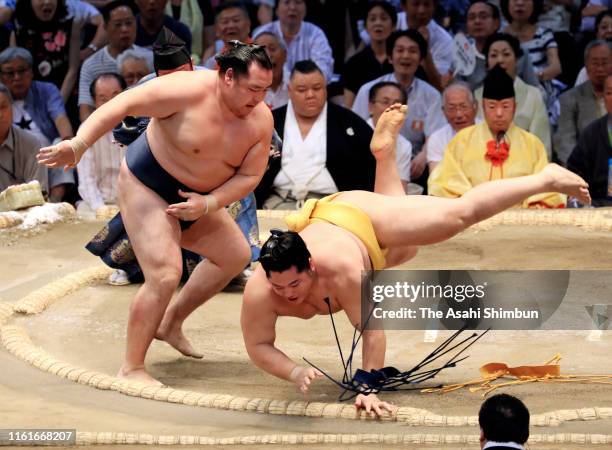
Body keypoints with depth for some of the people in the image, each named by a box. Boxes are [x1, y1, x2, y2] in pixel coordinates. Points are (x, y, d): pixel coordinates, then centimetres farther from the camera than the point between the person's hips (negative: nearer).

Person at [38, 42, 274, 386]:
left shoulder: (261, 120, -11)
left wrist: (208, 203, -21)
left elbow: (250, 175, -6)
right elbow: (122, 105, -27)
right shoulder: (189, 91, -28)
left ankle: (172, 322, 29)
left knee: (236, 255, 18)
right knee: (164, 274, -19)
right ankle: (132, 368, -9)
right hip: (146, 185, -8)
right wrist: (79, 145, -37)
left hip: (195, 199, 8)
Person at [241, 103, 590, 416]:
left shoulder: (340, 268, -47)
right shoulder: (258, 293, -38)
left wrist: (369, 388, -40)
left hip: (362, 216, -5)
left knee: (462, 213, 7)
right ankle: (385, 148, 56)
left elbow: (372, 328, -40)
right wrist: (296, 373, -48)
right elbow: (258, 345, -30)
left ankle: (546, 180, 26)